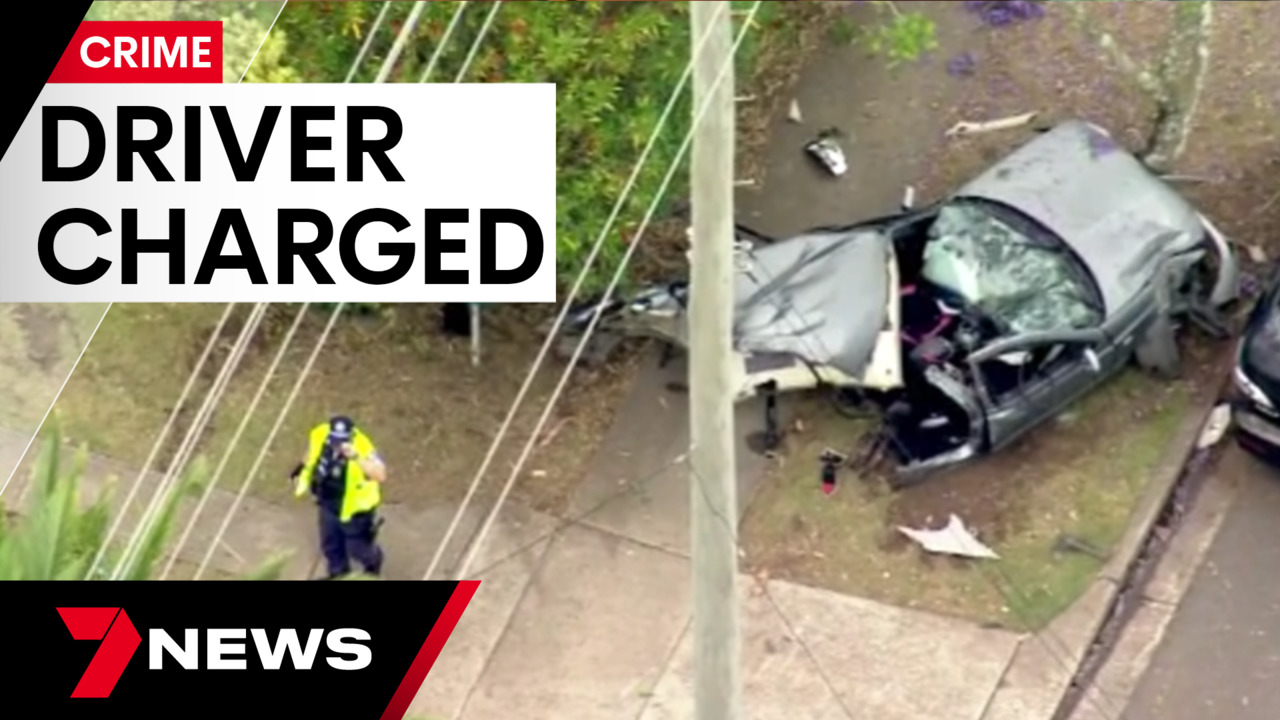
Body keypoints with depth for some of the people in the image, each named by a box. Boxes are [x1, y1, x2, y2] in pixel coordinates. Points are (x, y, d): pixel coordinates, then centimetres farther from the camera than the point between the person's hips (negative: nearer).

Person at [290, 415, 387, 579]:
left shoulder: (362, 448, -39)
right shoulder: (319, 435, -23)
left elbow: (381, 476, -56)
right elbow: (310, 455, 2)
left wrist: (356, 457, -66)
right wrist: (302, 478, 0)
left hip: (355, 510, -5)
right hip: (328, 504, 5)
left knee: (357, 548, 21)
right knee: (330, 546, 27)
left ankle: (373, 563, 57)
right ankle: (339, 576, 56)